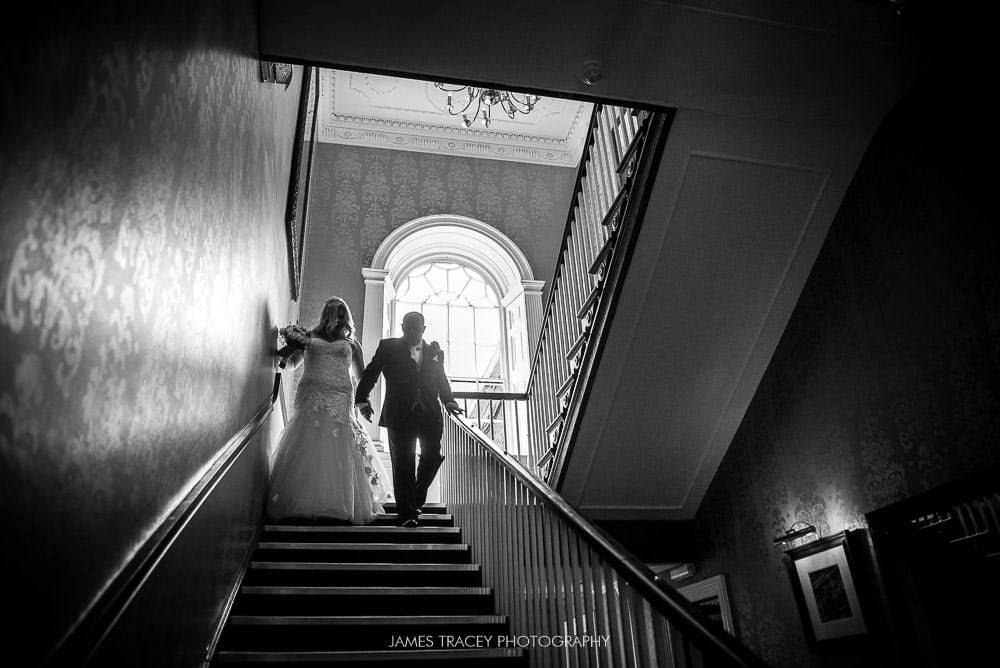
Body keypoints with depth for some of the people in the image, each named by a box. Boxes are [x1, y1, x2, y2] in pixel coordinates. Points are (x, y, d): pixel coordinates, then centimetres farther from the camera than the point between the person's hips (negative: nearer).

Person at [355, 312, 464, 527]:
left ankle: (416, 497, 22)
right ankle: (407, 513, 4)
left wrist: (448, 401, 10)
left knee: (433, 456, -4)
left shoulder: (435, 352, 17)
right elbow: (370, 374, 5)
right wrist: (362, 400, -6)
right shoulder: (388, 347, 8)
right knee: (403, 463, -2)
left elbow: (442, 380, 25)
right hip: (400, 415, -2)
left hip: (430, 414, 3)